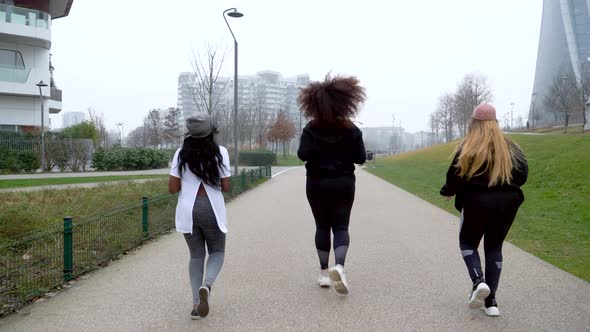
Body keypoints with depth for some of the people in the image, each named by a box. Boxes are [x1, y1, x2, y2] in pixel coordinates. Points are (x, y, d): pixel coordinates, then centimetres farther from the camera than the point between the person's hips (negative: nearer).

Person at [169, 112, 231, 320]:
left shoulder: (181, 154, -1)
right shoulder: (220, 153, -6)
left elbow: (172, 189, -1)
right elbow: (226, 187, -4)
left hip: (187, 211, 2)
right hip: (212, 209, -2)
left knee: (196, 255, 16)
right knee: (217, 252, 16)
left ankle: (196, 303, 8)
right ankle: (207, 285, -13)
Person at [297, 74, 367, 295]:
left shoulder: (311, 128, -7)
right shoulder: (351, 129, -5)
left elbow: (303, 154, -15)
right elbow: (360, 158, -4)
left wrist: (318, 155, 6)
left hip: (317, 184, 1)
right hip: (343, 184, 0)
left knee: (322, 227, 13)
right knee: (341, 227, 4)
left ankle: (324, 272, 17)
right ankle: (339, 267, -20)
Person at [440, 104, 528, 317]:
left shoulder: (467, 147, -6)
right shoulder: (510, 146, 4)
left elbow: (455, 175, -6)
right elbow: (523, 174, 4)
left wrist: (448, 191, 14)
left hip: (476, 203, -3)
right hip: (507, 203, 3)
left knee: (467, 243, 16)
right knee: (494, 247, 15)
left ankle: (478, 281, -11)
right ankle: (490, 301, 11)